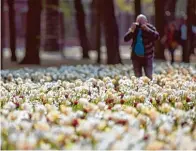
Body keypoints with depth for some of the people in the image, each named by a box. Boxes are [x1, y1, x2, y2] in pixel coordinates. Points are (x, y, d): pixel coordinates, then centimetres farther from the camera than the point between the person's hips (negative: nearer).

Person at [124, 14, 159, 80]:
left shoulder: (150, 27, -6)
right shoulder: (134, 28, 0)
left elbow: (157, 36, -23)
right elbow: (125, 39, -9)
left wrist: (147, 29, -30)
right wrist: (132, 30, -23)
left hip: (147, 56, -3)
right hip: (136, 56, 3)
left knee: (149, 76, -4)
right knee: (137, 76, 9)